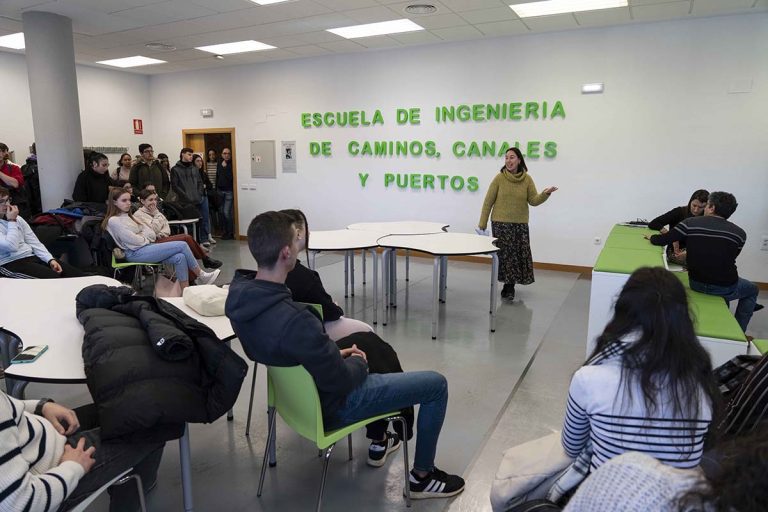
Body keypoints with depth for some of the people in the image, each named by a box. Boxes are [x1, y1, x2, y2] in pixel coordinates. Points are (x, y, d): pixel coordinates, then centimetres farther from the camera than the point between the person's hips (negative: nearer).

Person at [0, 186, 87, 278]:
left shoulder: (17, 218, 16)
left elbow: (34, 242, 12)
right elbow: (11, 246, -19)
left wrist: (50, 259, -4)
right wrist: (12, 221, -9)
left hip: (32, 257, 6)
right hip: (11, 264, -6)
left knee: (79, 275, -16)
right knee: (54, 277, -31)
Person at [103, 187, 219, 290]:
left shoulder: (129, 217, 19)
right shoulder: (113, 221, -8)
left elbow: (151, 234, 13)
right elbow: (134, 241, -14)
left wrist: (141, 236, -5)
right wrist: (145, 238, 2)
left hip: (146, 247, 8)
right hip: (136, 253, -8)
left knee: (179, 258, -18)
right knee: (182, 245, -16)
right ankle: (201, 276, -4)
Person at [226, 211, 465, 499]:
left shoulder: (241, 294, -11)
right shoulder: (294, 320, -39)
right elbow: (341, 381, -25)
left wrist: (335, 354, 4)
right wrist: (358, 364, -4)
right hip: (328, 404, -8)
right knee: (436, 384, 1)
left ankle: (379, 439, 44)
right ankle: (422, 476, 21)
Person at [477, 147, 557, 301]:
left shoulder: (527, 179, 1)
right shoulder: (499, 178, -5)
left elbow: (533, 200, 0)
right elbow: (488, 201, -3)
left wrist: (545, 193, -19)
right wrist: (482, 223, -4)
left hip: (520, 224, 2)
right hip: (501, 223, -2)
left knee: (519, 254, 3)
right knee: (505, 254, -1)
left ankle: (510, 285, 20)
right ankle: (508, 286, 12)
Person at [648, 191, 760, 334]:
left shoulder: (689, 223, -14)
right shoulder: (739, 233, -10)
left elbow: (660, 241, -10)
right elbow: (728, 259, 4)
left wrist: (651, 237, 14)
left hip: (696, 284, 3)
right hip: (725, 289, -3)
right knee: (753, 290, 31)